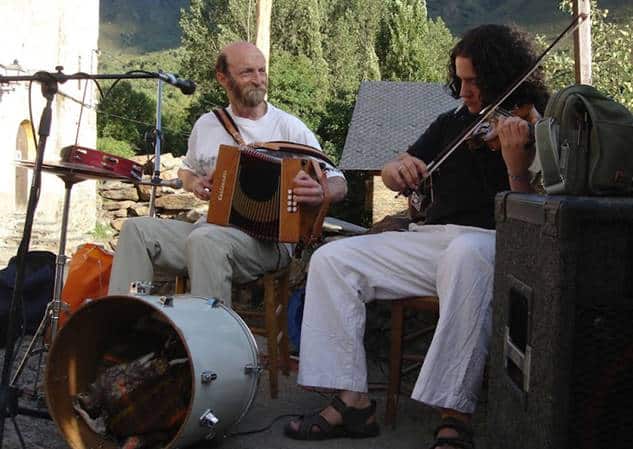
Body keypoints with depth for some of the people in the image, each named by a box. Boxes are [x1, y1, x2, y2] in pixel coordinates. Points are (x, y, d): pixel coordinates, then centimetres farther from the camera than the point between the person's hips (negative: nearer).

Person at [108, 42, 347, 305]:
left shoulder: (289, 127, 0)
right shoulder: (206, 125, 14)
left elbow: (339, 184, -3)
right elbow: (187, 170, 33)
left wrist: (320, 192, -28)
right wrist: (195, 184, 7)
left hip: (269, 241, -5)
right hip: (211, 226, 5)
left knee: (205, 240, -36)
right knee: (136, 228, -14)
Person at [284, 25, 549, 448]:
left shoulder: (538, 131, -1)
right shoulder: (452, 123, 17)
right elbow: (394, 174, 16)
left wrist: (516, 166, -30)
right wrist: (398, 167, -9)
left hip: (492, 243, -6)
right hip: (431, 237, 6)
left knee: (465, 254, -42)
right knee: (331, 260, -9)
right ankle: (353, 401, -13)